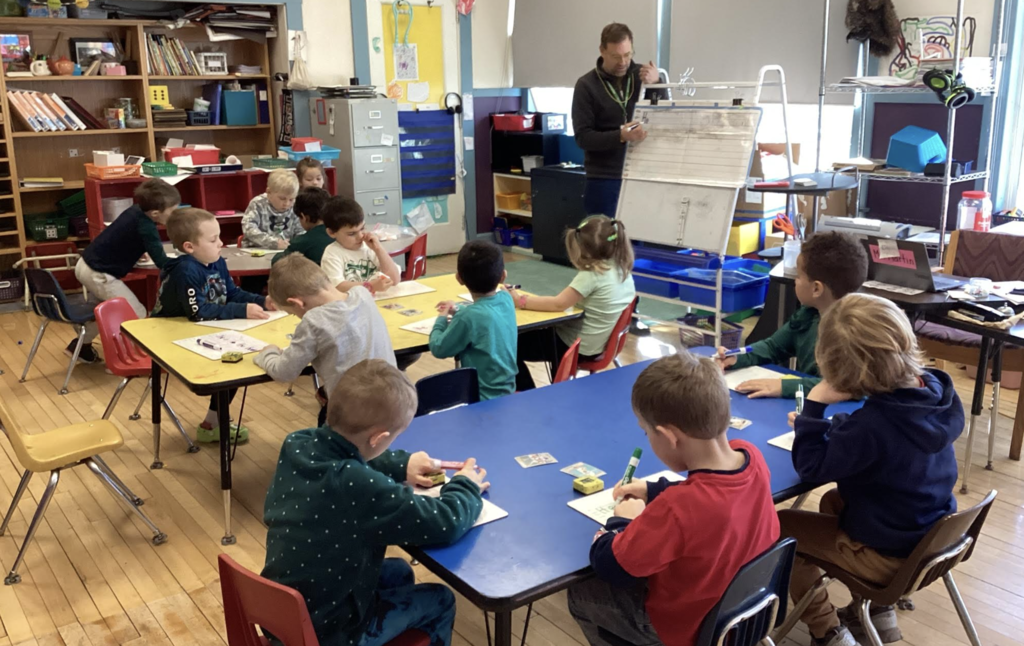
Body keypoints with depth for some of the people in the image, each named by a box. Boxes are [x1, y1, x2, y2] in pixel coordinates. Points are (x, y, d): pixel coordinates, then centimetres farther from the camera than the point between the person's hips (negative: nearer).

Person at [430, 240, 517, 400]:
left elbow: (439, 349, -10)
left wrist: (442, 319, 5)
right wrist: (458, 310, 13)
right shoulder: (506, 299, -4)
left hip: (483, 398, -8)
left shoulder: (468, 317, -26)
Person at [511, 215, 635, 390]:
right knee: (540, 329, 33)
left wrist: (520, 300, -16)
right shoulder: (622, 268, -2)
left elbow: (558, 304, -23)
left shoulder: (591, 275, -26)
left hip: (579, 347, -9)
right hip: (600, 343, 9)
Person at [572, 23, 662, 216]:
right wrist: (620, 136, -25)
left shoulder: (642, 75, 6)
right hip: (604, 180, -3)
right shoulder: (587, 85, -3)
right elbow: (583, 137, -10)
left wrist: (656, 83, -15)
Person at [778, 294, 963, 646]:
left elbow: (811, 467, -21)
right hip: (931, 536, 8)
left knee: (776, 525, 5)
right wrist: (822, 424, 2)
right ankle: (878, 611, 34)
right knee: (832, 500, 31)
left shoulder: (873, 424, -36)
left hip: (888, 554, -8)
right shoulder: (935, 388, -10)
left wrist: (814, 406, -20)